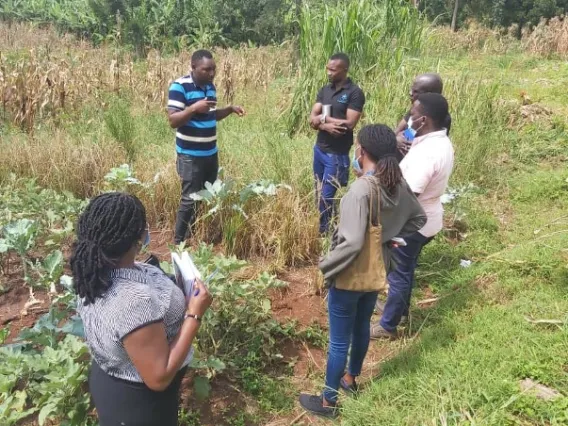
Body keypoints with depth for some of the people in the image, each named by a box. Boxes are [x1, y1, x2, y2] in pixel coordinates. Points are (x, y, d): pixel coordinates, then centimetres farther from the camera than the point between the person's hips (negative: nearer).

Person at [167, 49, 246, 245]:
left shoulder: (210, 86, 8)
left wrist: (229, 109, 4)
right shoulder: (180, 86, -14)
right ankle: (178, 242, 10)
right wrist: (193, 108, -31)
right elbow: (173, 121, -18)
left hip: (211, 153, 7)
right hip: (190, 155, -7)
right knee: (190, 199, -4)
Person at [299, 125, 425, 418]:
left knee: (339, 340, 9)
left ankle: (328, 401, 26)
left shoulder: (361, 189, -29)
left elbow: (352, 242, -33)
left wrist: (327, 268, -19)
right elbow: (418, 218, 11)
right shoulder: (398, 184, -5)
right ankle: (351, 378, 50)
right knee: (361, 327, 27)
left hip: (350, 277, -8)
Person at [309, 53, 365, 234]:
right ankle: (325, 225, 30)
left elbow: (349, 124, -20)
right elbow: (312, 120, 0)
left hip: (337, 154, -7)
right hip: (319, 149, 7)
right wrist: (326, 126, -20)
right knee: (319, 193, 15)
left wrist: (324, 118, -11)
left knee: (326, 196, -2)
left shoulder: (355, 93, -12)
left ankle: (325, 231, 16)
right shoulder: (324, 90, 7)